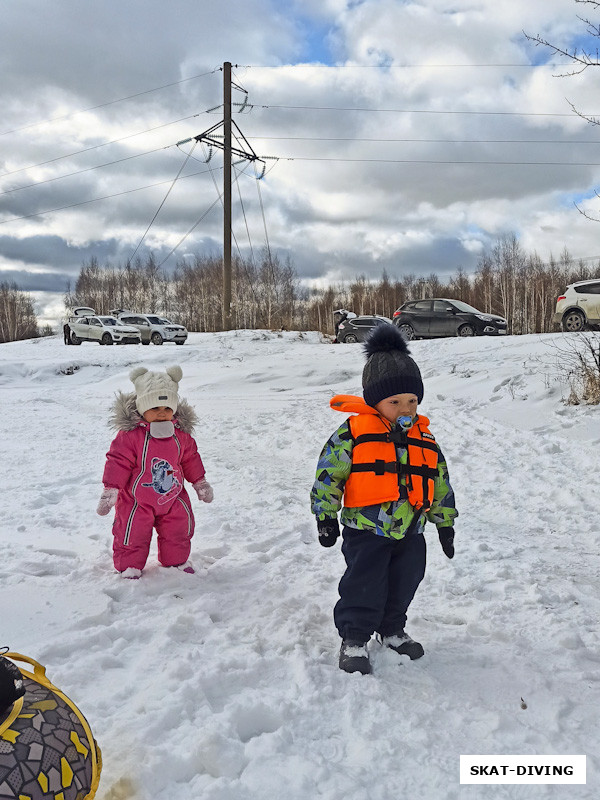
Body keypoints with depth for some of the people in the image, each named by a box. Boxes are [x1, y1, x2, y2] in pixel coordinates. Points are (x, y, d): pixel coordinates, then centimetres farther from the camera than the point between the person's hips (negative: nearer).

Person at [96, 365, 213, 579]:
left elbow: (190, 459, 9)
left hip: (172, 498, 4)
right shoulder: (130, 434, -21)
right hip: (136, 500, -4)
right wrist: (110, 491, -17)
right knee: (133, 533, 4)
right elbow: (118, 462, -17)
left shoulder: (180, 434, -5)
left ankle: (177, 560, 37)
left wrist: (200, 482, 17)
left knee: (179, 530, 15)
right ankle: (130, 566, 26)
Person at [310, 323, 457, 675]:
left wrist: (445, 523, 17)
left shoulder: (425, 440, 5)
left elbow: (441, 484, 15)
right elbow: (328, 474, -7)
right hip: (365, 529, -5)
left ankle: (392, 629, 37)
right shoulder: (352, 434, -10)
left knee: (404, 584, 14)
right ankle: (354, 638, 13)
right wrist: (326, 517, -7)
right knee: (365, 584, -5)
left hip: (410, 531, 5)